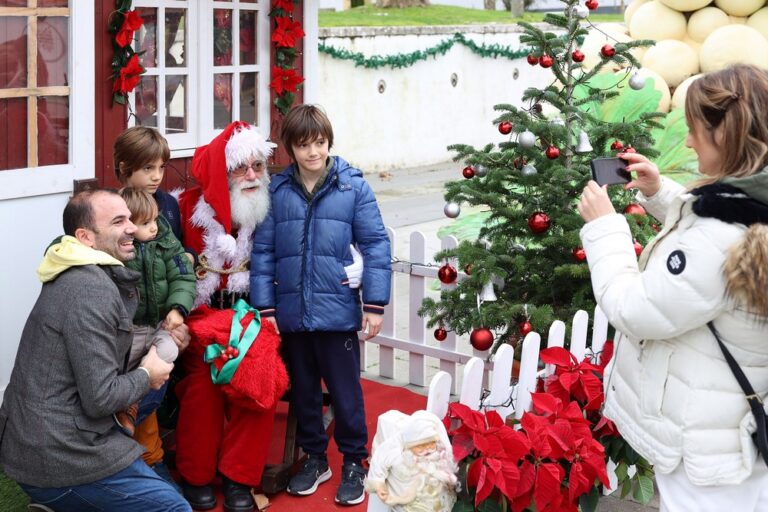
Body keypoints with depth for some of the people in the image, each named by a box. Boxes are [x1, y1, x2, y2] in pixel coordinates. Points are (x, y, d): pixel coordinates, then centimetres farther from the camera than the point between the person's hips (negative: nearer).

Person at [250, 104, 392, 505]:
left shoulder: (353, 186, -5)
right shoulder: (277, 191, 0)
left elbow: (375, 245, -5)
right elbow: (262, 251, 1)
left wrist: (375, 303, -9)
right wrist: (264, 308, -2)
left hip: (338, 314, -2)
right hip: (292, 314, 3)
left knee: (345, 392, 8)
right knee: (303, 391, 16)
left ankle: (353, 463, 25)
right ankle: (314, 458, 33)